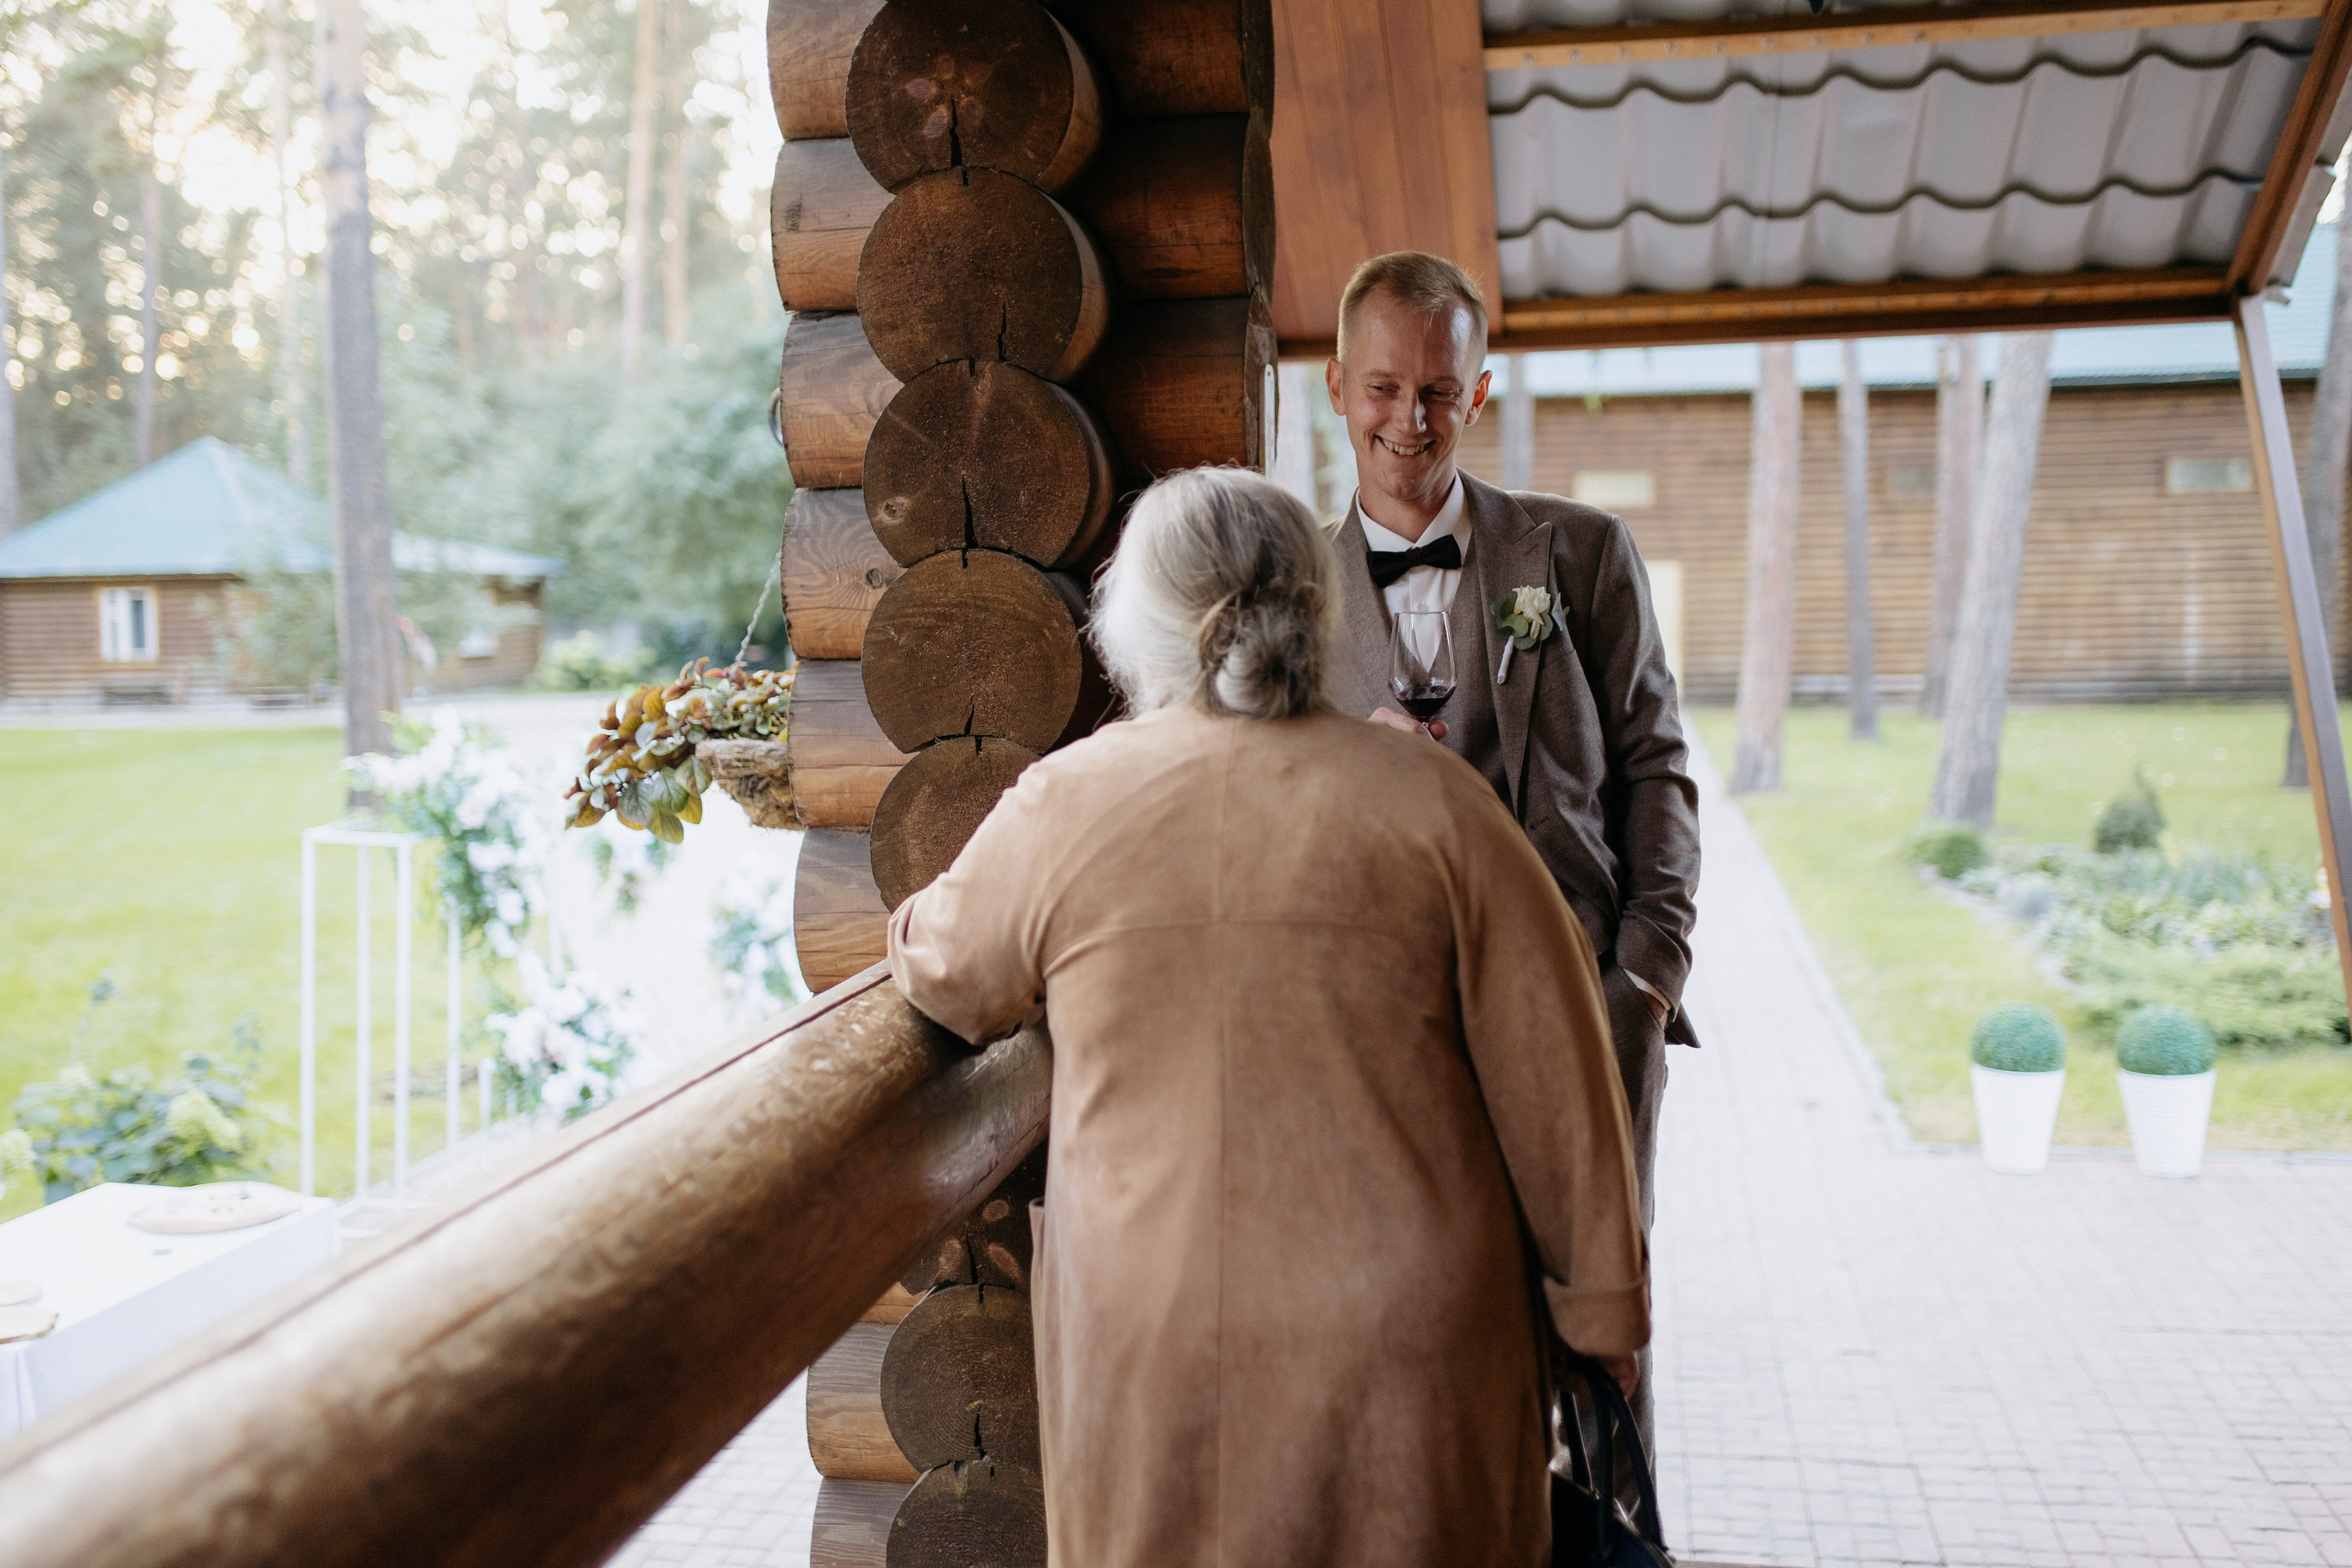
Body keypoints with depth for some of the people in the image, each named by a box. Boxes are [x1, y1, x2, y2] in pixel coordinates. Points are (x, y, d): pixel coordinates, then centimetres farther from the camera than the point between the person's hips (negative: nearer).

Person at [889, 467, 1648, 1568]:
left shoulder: (1057, 807, -7)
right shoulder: (1430, 802, -8)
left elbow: (943, 972, 11)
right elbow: (1551, 1070, -3)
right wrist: (1599, 1295, 8)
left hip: (1149, 1358, 0)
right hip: (1403, 1353, 0)